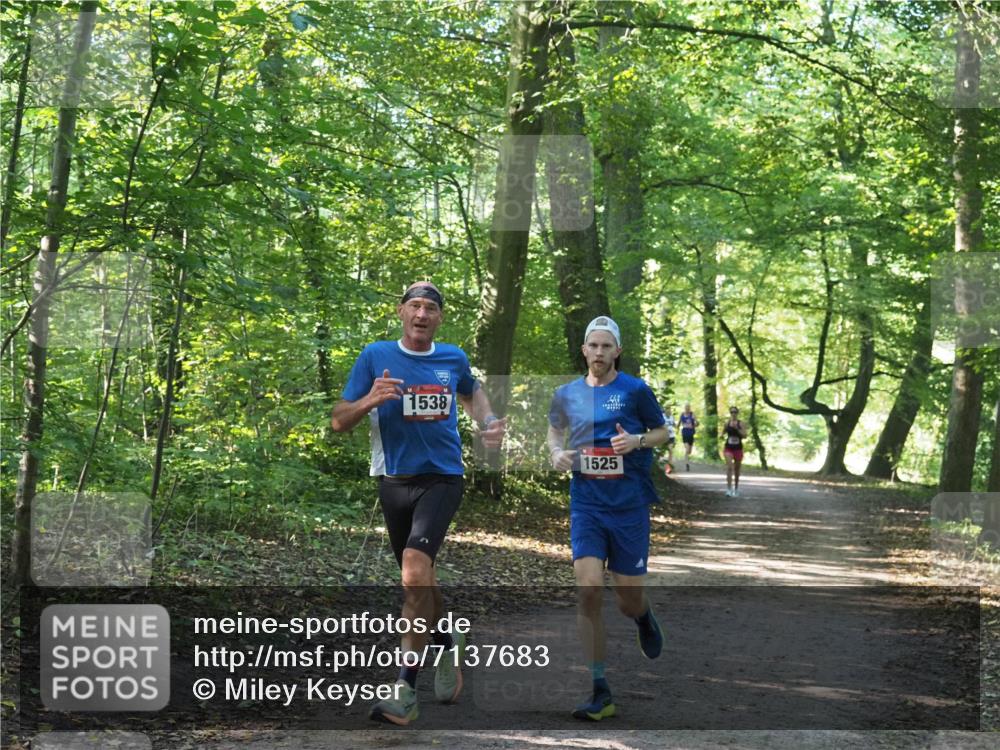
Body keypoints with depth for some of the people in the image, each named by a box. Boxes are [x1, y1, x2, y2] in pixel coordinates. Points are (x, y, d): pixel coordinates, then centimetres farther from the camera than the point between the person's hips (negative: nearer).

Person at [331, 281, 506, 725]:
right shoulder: (376, 356, -1)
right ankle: (447, 645, 44)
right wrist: (370, 400, -21)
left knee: (415, 571, -23)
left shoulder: (454, 359, 4)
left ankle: (405, 688, -22)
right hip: (394, 483, 2)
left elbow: (470, 392, 28)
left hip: (441, 479, -2)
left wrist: (488, 422, 8)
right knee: (418, 578, 15)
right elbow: (338, 423, -2)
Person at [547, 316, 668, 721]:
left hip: (629, 505, -2)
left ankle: (644, 615, 44)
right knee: (587, 591, -12)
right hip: (586, 504, 2)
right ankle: (599, 693, -5)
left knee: (628, 602, 3)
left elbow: (663, 431, 7)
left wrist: (638, 440, -13)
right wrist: (557, 453, 4)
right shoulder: (567, 394, 6)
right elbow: (554, 429, 24)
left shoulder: (635, 390, -3)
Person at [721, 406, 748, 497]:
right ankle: (729, 489, -21)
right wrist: (722, 436, -8)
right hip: (728, 449, 0)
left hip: (738, 449, 0)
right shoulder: (727, 424, 2)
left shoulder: (741, 424, -4)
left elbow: (744, 435, -15)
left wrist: (737, 428, -25)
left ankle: (736, 488, 30)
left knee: (737, 469, 12)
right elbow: (723, 434, 15)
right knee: (729, 467, -17)